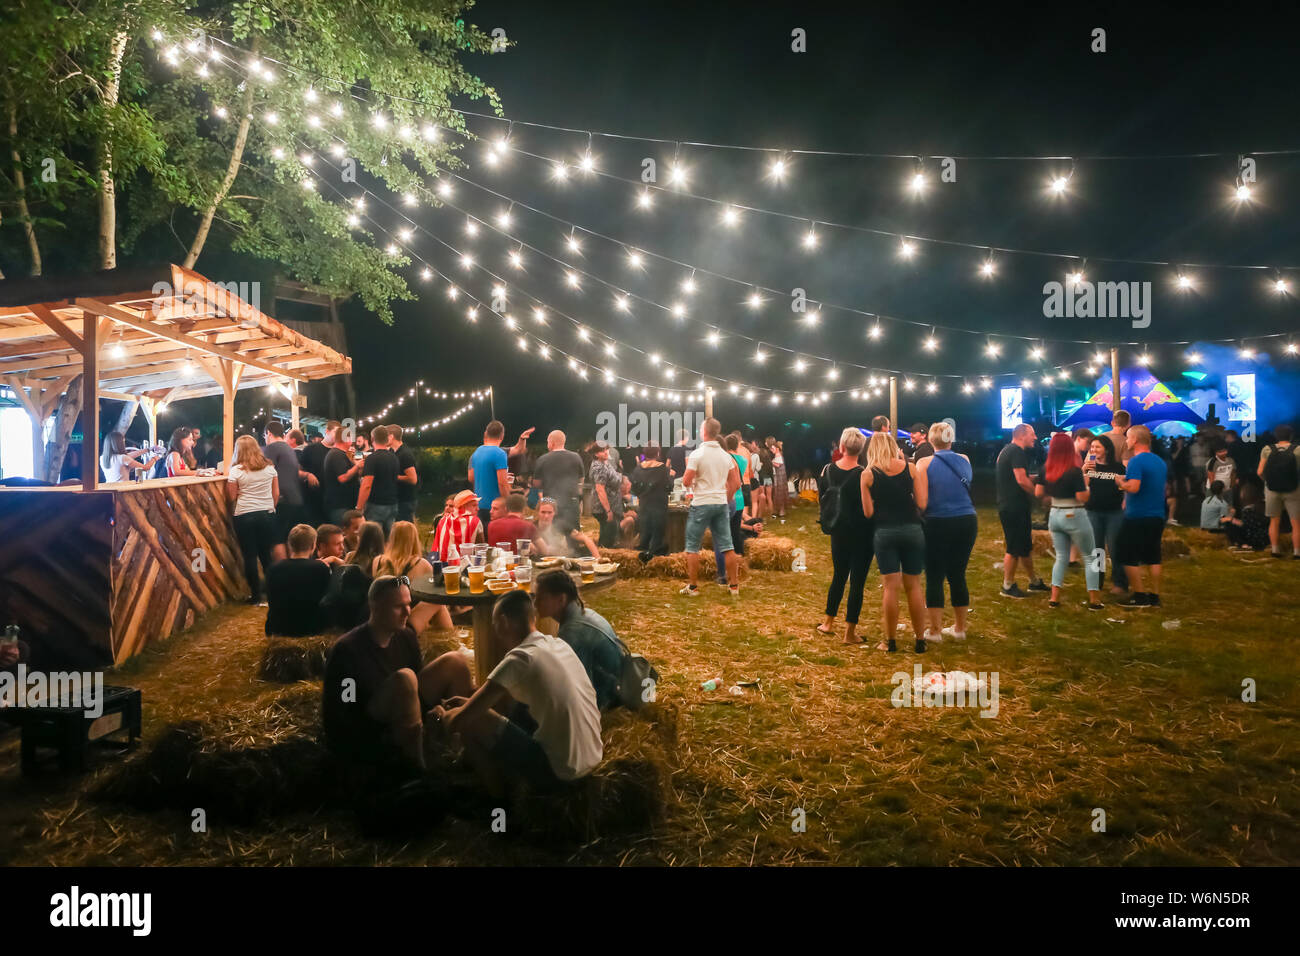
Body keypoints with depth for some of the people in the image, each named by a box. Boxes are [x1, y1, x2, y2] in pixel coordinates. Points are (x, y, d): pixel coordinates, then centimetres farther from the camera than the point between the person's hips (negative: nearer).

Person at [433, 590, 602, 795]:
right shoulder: (558, 645, 6)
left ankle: (499, 800, 13)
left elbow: (458, 722, -12)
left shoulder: (519, 659, -18)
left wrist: (444, 715, 9)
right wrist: (469, 702, 24)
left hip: (558, 774, -8)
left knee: (472, 721, -1)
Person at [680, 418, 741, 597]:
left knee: (692, 546, 5)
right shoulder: (726, 456, 7)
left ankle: (693, 587, 7)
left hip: (701, 504, -5)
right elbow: (735, 483, 9)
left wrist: (687, 466, 6)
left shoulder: (697, 454, -11)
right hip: (722, 504, 5)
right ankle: (734, 585, 10)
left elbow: (686, 482, -11)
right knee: (727, 546, 7)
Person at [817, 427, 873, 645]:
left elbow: (822, 497, 8)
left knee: (839, 576, 21)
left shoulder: (828, 470, -5)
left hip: (838, 533, 5)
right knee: (857, 581, 3)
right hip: (862, 535, -5)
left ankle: (828, 623, 30)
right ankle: (850, 632, 6)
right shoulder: (863, 475, -19)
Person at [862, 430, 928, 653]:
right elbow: (922, 504, -2)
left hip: (885, 532, -1)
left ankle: (890, 642, 9)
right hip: (912, 530, 1)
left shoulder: (868, 474, -1)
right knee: (913, 586, 10)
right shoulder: (910, 467, 1)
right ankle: (920, 640, 15)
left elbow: (868, 512, -1)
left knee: (891, 586, 4)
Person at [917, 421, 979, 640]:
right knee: (958, 575, 13)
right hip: (967, 522, 4)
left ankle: (935, 630, 9)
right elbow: (967, 489, 16)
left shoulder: (924, 464, -7)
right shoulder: (965, 460, 5)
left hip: (938, 524, -4)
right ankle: (960, 628, 23)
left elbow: (922, 501, -11)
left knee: (934, 577, 4)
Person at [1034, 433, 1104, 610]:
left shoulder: (1045, 469, -2)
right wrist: (1085, 483, -1)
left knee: (1061, 557, 14)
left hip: (1054, 515, 5)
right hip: (1075, 516, -5)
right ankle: (1094, 600, 8)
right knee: (1090, 557, 8)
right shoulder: (1075, 471, -18)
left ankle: (1054, 598, 9)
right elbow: (1083, 497, -17)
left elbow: (1038, 492, 4)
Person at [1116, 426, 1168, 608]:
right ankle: (1154, 596, 15)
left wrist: (1119, 482, -8)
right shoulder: (1160, 461, 12)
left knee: (1128, 556, 2)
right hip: (1157, 516, 8)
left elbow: (1133, 487, -26)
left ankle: (1139, 596, 2)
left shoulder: (1136, 461, -15)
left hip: (1137, 517, -8)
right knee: (1153, 557, 13)